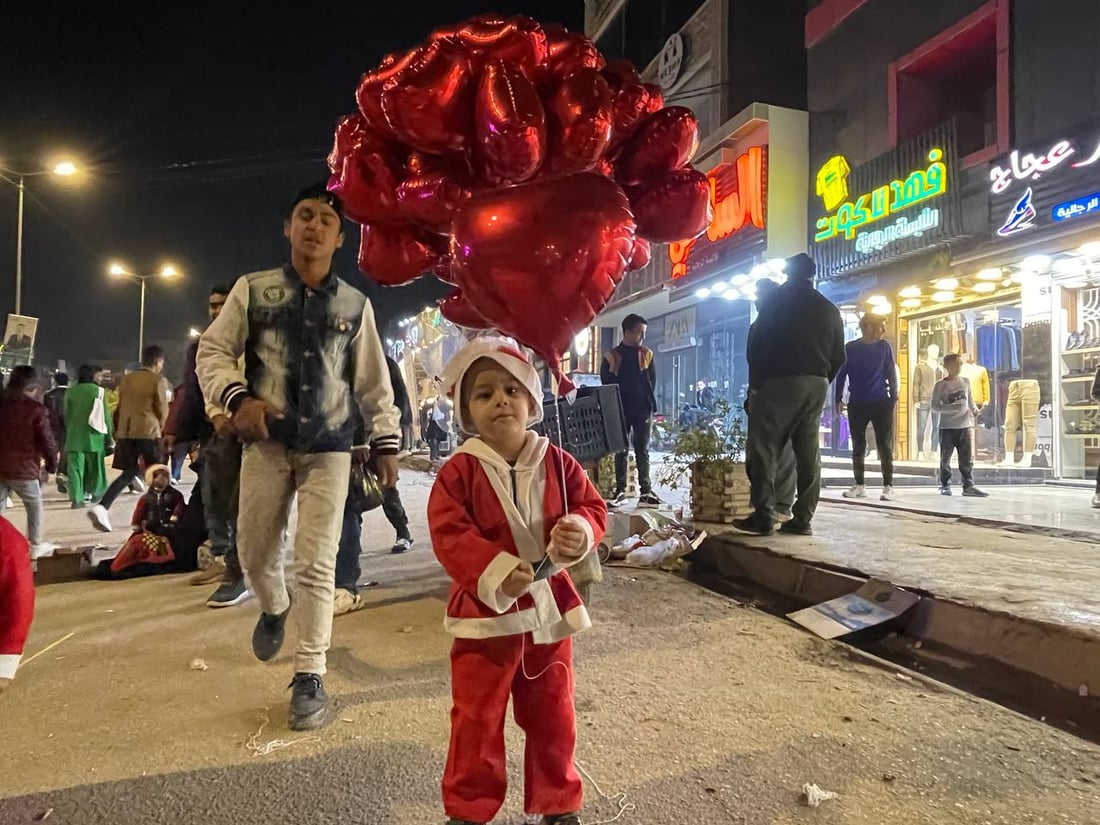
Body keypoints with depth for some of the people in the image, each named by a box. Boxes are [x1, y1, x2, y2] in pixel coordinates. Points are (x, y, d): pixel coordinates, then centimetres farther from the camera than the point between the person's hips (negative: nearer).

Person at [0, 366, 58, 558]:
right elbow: (46, 440, -12)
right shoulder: (35, 409, -12)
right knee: (34, 505, 12)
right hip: (23, 467, -5)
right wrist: (52, 463, 1)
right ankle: (35, 545, 17)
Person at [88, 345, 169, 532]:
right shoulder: (159, 381, -5)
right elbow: (163, 410, -3)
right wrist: (159, 428, 16)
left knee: (129, 473, 11)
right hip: (148, 431, -5)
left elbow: (120, 406, 15)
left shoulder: (126, 378, 12)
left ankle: (102, 507, -7)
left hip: (125, 432, 6)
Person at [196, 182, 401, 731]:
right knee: (254, 551, 10)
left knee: (317, 563, -4)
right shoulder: (253, 290, 1)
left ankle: (309, 677, 8)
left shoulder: (355, 305, 4)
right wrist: (237, 398, -16)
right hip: (266, 442, 1)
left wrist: (385, 441, 4)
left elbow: (374, 381, 7)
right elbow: (212, 351, 2)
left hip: (328, 447, 0)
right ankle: (274, 608, 45)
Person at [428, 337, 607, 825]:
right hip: (485, 610, -2)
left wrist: (581, 531, -21)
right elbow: (447, 533, -17)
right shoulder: (459, 471, -11)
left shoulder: (557, 463, -2)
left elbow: (592, 507, 2)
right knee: (477, 719, 9)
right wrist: (495, 573, -28)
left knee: (552, 717, 16)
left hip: (548, 606, 3)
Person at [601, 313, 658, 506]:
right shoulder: (611, 356, 1)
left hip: (642, 410, 1)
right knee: (620, 451, 6)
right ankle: (620, 490, 12)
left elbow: (652, 381, 6)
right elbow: (606, 384, 1)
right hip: (620, 411, 0)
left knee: (642, 451, 1)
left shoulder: (647, 354, 6)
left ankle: (646, 492, 1)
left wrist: (649, 405, -2)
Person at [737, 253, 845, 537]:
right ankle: (802, 519, 5)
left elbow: (757, 345, -4)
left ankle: (763, 518, -9)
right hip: (817, 385, 5)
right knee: (808, 454, 6)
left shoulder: (778, 299, 2)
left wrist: (755, 382, 2)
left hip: (781, 382, -5)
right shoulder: (829, 309, 15)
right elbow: (838, 356, 13)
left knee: (763, 449, -3)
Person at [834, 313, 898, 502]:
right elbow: (841, 374, 5)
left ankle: (888, 486, 1)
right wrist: (839, 399, 0)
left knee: (885, 445, -2)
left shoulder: (884, 346, 5)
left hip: (881, 403, 0)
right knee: (858, 446, 5)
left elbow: (891, 373, 6)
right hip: (857, 404, 0)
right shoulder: (850, 348, 3)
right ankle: (859, 485, 13)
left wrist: (894, 397, 0)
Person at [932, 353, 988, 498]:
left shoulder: (965, 382, 9)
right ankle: (945, 486, 11)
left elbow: (970, 401, 17)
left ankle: (968, 486, 6)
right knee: (945, 458, 2)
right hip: (947, 427, -3)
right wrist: (952, 408, -20)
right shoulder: (940, 385, -3)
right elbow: (935, 406, -7)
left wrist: (975, 411, -2)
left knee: (967, 458, 1)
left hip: (964, 426, 4)